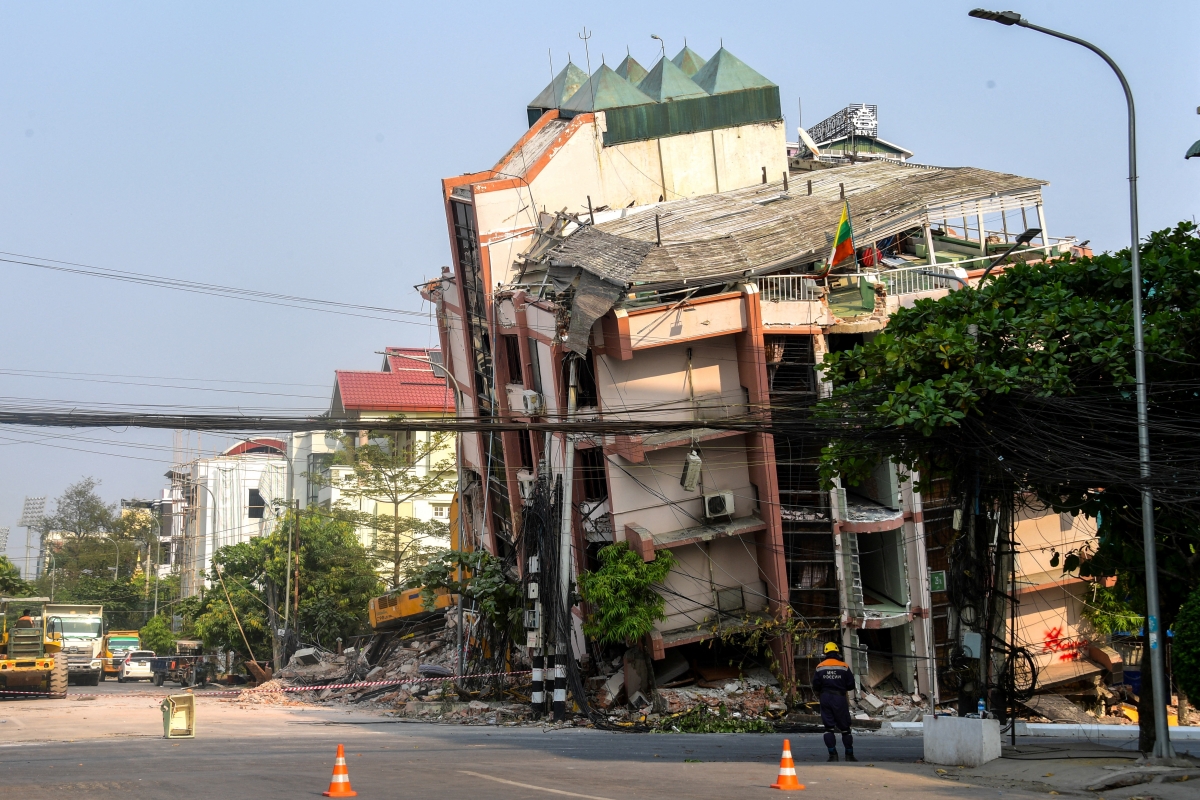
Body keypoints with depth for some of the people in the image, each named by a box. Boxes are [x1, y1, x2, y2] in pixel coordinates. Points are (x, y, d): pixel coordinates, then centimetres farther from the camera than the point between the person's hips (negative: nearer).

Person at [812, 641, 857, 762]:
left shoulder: (820, 667, 0)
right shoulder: (844, 667, -4)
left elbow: (815, 687, 0)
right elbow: (851, 685, -1)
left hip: (825, 699, 1)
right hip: (839, 698, -1)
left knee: (829, 728, 5)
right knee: (845, 728, 7)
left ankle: (833, 754, -1)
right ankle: (849, 755, 9)